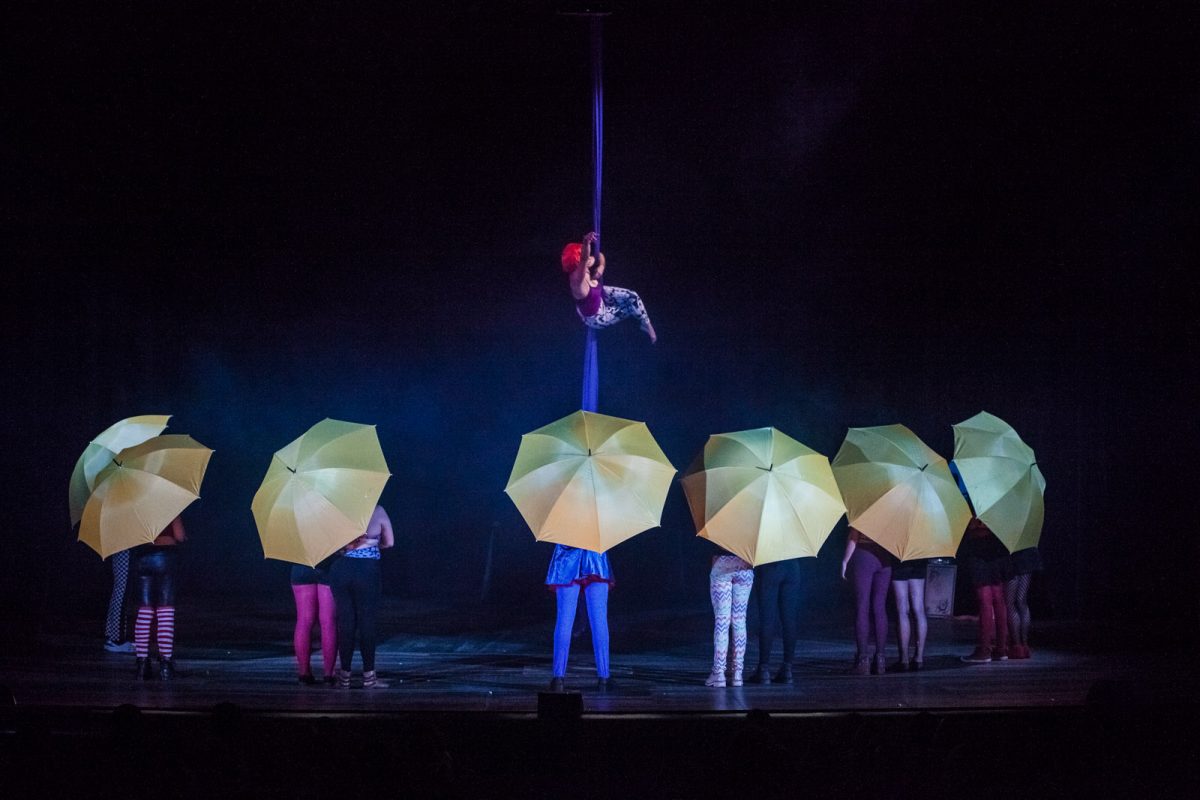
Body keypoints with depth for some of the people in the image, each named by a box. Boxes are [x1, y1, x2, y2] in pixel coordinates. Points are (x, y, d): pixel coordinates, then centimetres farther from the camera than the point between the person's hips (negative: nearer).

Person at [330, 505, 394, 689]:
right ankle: (368, 675, 4)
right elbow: (389, 542, 6)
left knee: (345, 621, 7)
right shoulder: (378, 511, -3)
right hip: (367, 571, -1)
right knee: (366, 621, 4)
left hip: (341, 569, 1)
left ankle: (345, 676, 8)